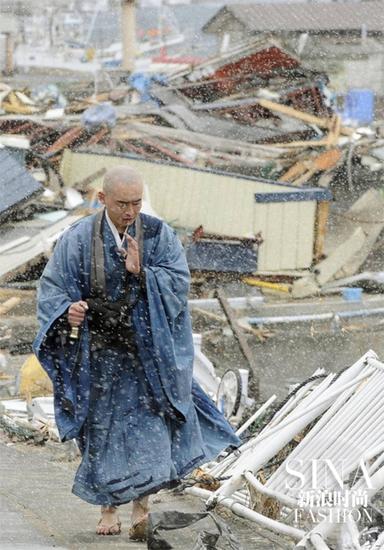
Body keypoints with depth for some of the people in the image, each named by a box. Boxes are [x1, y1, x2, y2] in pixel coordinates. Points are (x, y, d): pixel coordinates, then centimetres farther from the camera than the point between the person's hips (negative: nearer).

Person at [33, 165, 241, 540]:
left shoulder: (159, 235, -2)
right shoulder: (79, 238, -4)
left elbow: (178, 283, -8)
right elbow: (51, 288, -2)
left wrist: (141, 273, -23)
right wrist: (67, 310, -23)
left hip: (146, 350, 0)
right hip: (99, 352, 0)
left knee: (148, 426, -8)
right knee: (102, 429, 5)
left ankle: (140, 505, 3)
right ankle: (108, 509, 18)